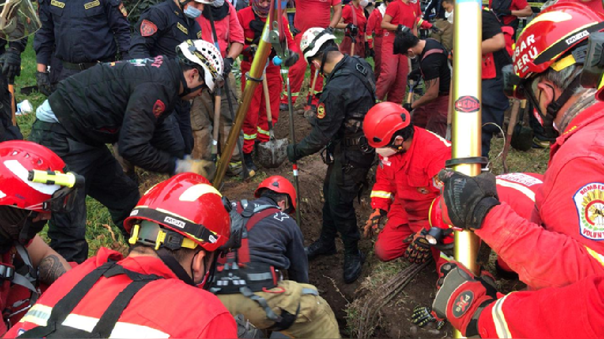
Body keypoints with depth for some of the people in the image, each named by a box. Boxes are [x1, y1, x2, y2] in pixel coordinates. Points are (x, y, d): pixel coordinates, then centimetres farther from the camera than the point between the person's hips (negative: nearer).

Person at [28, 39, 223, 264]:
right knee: (71, 229, -8)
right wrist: (179, 167, -14)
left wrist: (186, 160, 10)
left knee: (126, 199, 17)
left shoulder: (160, 72, 7)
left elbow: (158, 129, 18)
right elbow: (133, 148, -26)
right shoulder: (157, 86, -24)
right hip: (58, 138, -11)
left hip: (84, 140, 11)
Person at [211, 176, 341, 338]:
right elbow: (299, 268, 24)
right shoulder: (285, 221, 15)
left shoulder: (231, 211, 22)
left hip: (216, 300, 4)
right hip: (260, 298, -4)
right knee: (319, 312, 15)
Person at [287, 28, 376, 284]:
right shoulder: (360, 65, -3)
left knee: (340, 205, 6)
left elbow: (321, 135, -23)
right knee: (330, 193, 22)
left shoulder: (336, 89, -31)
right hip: (364, 141, 10)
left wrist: (296, 151, -5)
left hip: (351, 154, -10)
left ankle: (353, 255, 28)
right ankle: (326, 242, 41)